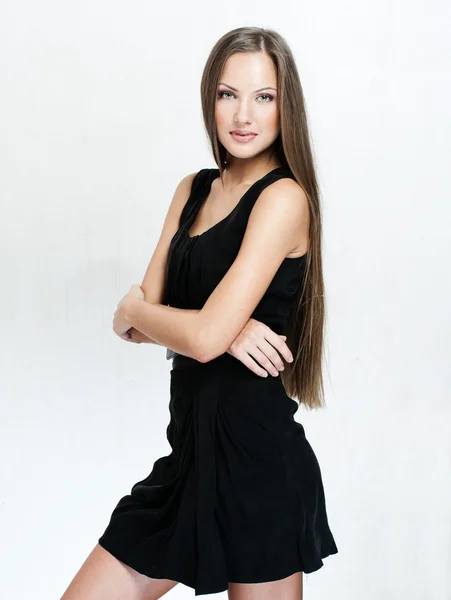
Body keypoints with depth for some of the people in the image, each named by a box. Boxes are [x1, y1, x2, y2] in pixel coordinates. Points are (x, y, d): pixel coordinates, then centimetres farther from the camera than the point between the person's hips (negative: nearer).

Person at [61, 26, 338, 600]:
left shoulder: (284, 198, -12)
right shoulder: (194, 190, 11)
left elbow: (205, 336, -21)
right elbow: (133, 322, 5)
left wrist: (136, 309, -1)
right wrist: (224, 329, -13)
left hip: (256, 455, -7)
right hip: (191, 450, 7)